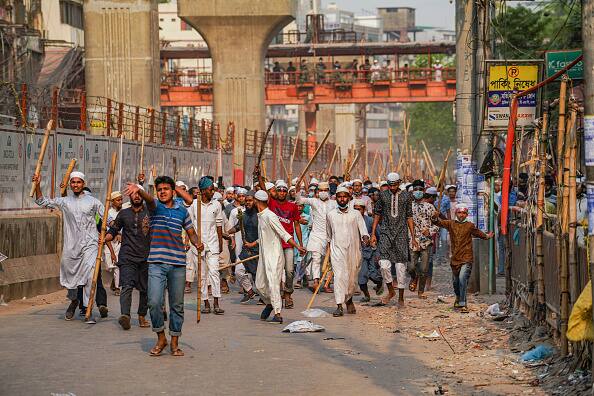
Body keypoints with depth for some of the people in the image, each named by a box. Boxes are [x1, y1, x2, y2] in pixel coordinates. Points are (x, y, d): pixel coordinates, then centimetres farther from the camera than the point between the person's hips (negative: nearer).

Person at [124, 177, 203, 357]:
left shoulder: (182, 211, 10)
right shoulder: (155, 206, 2)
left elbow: (191, 232, 19)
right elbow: (149, 199, -21)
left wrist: (197, 243, -3)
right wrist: (138, 190, -44)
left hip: (178, 264, 2)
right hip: (156, 263, -2)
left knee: (177, 305, 7)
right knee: (154, 302, -12)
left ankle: (174, 342, 19)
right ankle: (160, 338, 8)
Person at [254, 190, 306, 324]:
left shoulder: (270, 216, -16)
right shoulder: (260, 216, 12)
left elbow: (284, 234, -18)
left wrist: (297, 247, -24)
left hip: (274, 255, -9)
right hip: (263, 255, 9)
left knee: (273, 283, -14)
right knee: (260, 284, 13)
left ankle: (278, 314, -14)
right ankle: (269, 303, 38)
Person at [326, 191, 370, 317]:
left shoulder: (356, 214, 5)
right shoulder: (330, 215, 8)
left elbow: (363, 230, -4)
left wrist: (365, 237, -26)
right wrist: (329, 249, 22)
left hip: (353, 249, 1)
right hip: (337, 249, -1)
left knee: (352, 278, 8)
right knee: (339, 275, -16)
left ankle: (349, 300, 35)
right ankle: (339, 306, -20)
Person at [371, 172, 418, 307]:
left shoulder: (406, 196, 4)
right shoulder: (383, 195, 5)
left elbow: (409, 217, 9)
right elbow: (377, 214, 10)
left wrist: (413, 237, 6)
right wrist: (373, 234, 4)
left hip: (401, 234, 0)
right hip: (386, 233, 0)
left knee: (401, 266, 1)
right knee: (384, 264, -14)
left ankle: (401, 298, 10)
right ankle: (390, 291, 8)